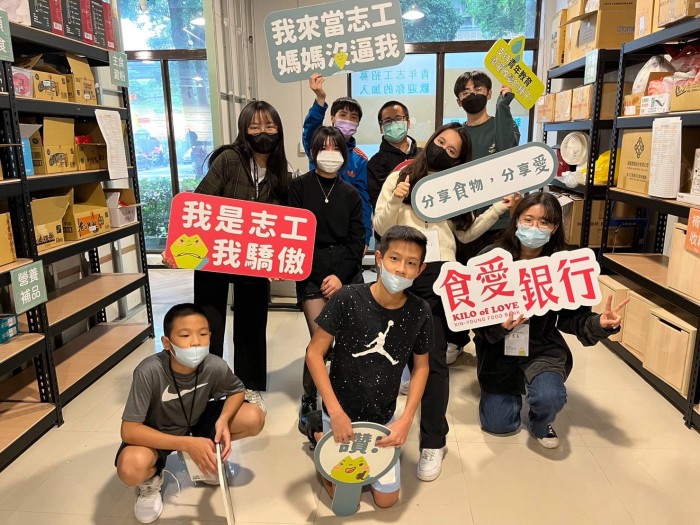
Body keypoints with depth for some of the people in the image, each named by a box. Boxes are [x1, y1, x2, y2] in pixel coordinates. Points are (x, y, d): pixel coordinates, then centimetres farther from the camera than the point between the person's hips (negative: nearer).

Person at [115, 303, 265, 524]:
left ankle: (208, 454, 11)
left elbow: (237, 391, -5)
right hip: (156, 433, -3)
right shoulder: (149, 371, -34)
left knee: (254, 418, -17)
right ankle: (151, 480, 4)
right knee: (131, 467, -35)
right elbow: (129, 431, -31)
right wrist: (187, 444, -38)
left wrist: (223, 419, -26)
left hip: (196, 422, 3)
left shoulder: (214, 366, -26)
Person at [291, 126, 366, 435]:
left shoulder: (351, 194, 13)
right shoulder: (299, 187, 5)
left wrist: (341, 276, -8)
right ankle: (308, 400, 10)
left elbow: (357, 240, 7)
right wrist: (319, 276, -10)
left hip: (347, 274, 3)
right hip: (312, 275, -2)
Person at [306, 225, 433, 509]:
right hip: (341, 411, -2)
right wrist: (335, 412, -19)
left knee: (387, 499, 15)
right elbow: (314, 353, -17)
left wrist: (406, 420, -9)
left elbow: (421, 367, -1)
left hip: (383, 417, 3)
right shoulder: (347, 299, -24)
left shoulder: (420, 312, -15)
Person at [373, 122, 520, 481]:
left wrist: (498, 209, 11)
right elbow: (380, 228, 2)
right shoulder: (399, 178, 8)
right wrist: (395, 201, -14)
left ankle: (433, 442, 5)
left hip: (440, 275, 1)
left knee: (433, 356, -4)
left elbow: (465, 233, 16)